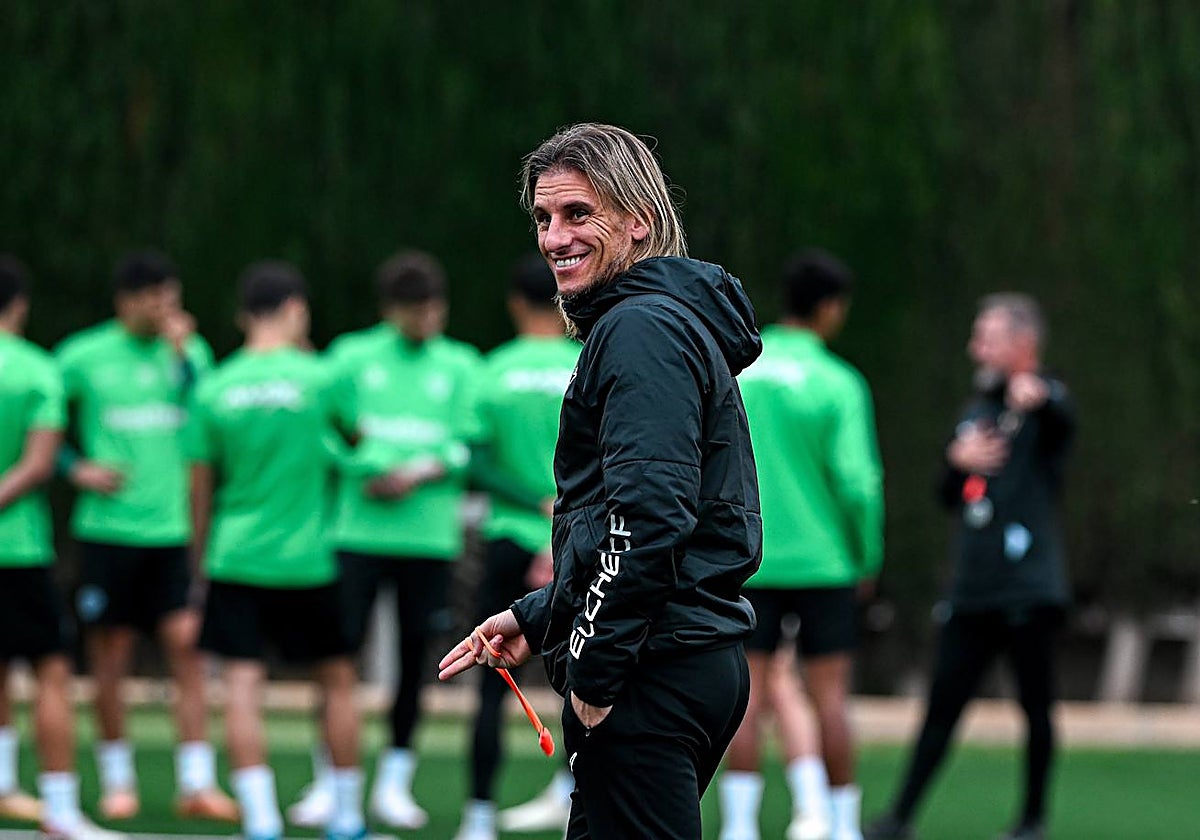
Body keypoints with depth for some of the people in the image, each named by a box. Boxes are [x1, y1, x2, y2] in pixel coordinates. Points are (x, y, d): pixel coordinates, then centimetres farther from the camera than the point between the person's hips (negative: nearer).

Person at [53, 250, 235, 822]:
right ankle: (116, 779, 16)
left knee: (187, 646, -6)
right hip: (108, 530, -2)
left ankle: (196, 783, -4)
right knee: (110, 656, 3)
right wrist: (76, 468, -5)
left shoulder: (189, 350, 7)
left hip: (174, 531, 2)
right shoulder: (83, 356, -1)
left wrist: (183, 354, -15)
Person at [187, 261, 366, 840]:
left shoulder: (213, 388, 1)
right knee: (338, 681, 13)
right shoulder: (316, 378, -6)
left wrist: (199, 556, 18)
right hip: (305, 562, -1)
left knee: (241, 685, -3)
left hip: (233, 559, 1)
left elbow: (200, 487, 6)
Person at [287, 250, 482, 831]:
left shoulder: (459, 366, 9)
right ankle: (327, 781, 4)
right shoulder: (352, 357, 6)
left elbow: (469, 447, 5)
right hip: (358, 533, -1)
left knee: (414, 657, 3)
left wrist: (420, 473, -11)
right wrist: (362, 468, -11)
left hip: (430, 536, 1)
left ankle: (394, 782, 14)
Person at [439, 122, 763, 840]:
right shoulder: (676, 320, 21)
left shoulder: (643, 329, -13)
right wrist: (535, 619, 20)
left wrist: (594, 670, -18)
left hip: (652, 673, -11)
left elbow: (649, 518, -23)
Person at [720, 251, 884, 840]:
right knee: (829, 697, 5)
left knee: (749, 694, 2)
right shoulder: (837, 383, -8)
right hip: (822, 562, -2)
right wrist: (869, 558, 2)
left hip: (745, 563, 2)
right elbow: (858, 481, -12)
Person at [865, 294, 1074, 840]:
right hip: (972, 588, 6)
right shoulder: (977, 409, 20)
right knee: (942, 703, 4)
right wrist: (958, 459, 0)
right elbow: (949, 498, 22)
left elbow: (1062, 422, -29)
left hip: (1029, 589, -6)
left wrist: (1038, 397, -53)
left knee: (1036, 705, 0)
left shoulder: (1044, 400, -3)